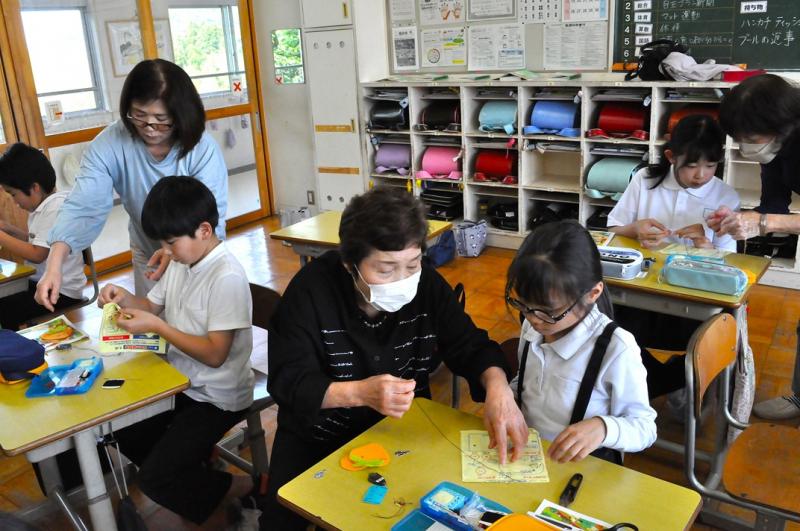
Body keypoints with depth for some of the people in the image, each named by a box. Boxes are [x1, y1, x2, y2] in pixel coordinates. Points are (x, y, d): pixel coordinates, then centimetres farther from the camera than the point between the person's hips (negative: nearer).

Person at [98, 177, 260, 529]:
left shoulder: (227, 277, -25)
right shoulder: (180, 262, 0)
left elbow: (215, 354, -25)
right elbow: (153, 306, 13)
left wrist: (157, 326, -25)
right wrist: (124, 298, -7)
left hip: (216, 397, -9)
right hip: (180, 382, 9)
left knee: (154, 479, -10)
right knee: (123, 432, 20)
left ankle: (248, 487, 6)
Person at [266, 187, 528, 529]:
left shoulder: (427, 283, -13)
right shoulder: (311, 289, -23)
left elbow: (470, 346, -8)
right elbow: (287, 380, -24)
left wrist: (497, 384, -31)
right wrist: (359, 393, -41)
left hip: (403, 426, 2)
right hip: (319, 433, -2)